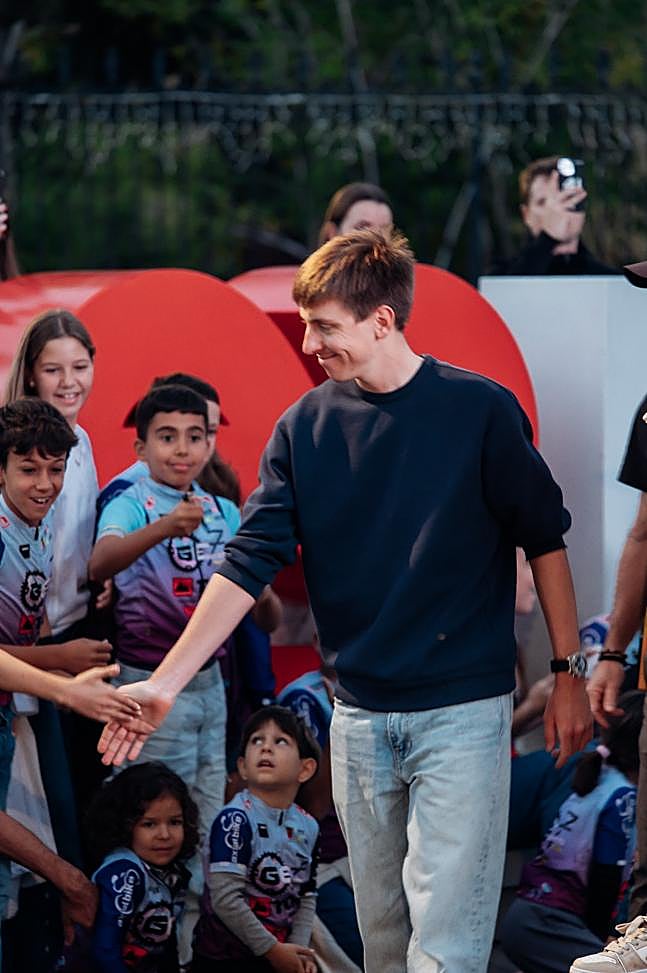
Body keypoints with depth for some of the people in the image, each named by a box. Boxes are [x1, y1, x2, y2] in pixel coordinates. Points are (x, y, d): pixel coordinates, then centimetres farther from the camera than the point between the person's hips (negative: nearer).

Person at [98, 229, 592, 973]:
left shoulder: (480, 409, -6)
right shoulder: (304, 428, 3)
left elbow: (544, 541, 3)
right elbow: (249, 562, -1)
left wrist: (569, 673, 3)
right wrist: (165, 682, -9)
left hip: (462, 712, -4)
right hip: (359, 716, 4)